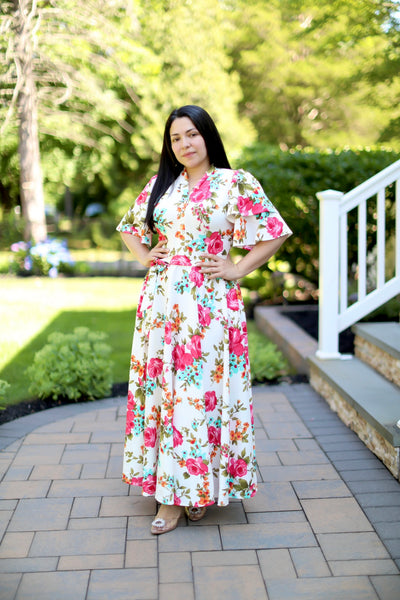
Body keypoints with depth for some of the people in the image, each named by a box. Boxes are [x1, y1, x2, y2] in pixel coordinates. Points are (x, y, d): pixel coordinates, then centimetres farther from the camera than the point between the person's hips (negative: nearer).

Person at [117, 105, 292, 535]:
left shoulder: (236, 184, 0)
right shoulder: (160, 185, 13)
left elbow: (274, 233, 0)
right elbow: (129, 227, 26)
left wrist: (237, 269, -5)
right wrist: (144, 256, 9)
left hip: (210, 303, -4)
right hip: (161, 301, 4)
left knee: (203, 389, -1)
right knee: (162, 388, 4)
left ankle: (201, 487, 14)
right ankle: (170, 495, 13)